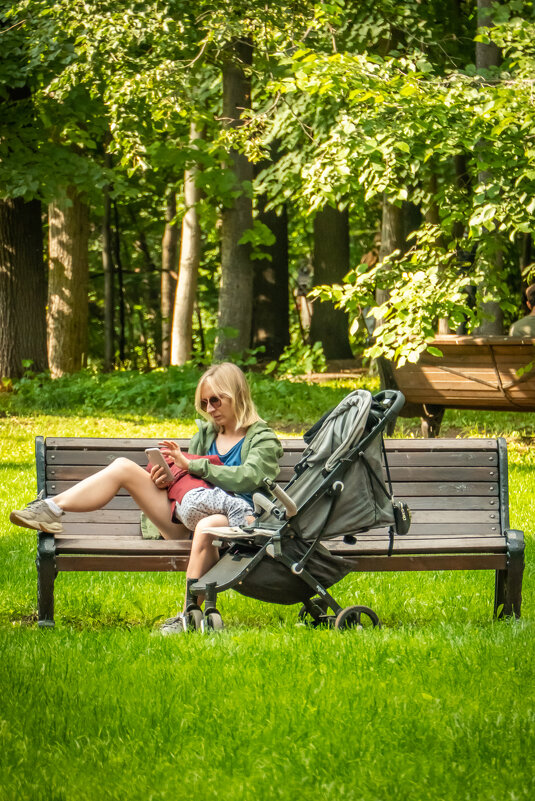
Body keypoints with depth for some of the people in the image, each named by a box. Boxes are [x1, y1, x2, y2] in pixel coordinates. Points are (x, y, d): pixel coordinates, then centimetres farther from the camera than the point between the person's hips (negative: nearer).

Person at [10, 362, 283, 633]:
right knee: (123, 468, -5)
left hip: (233, 521, -7)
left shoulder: (263, 439, 6)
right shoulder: (206, 432, 27)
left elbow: (248, 478, -13)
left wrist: (192, 465, -13)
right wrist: (169, 477, 0)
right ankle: (51, 509, -13)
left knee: (207, 527, -47)